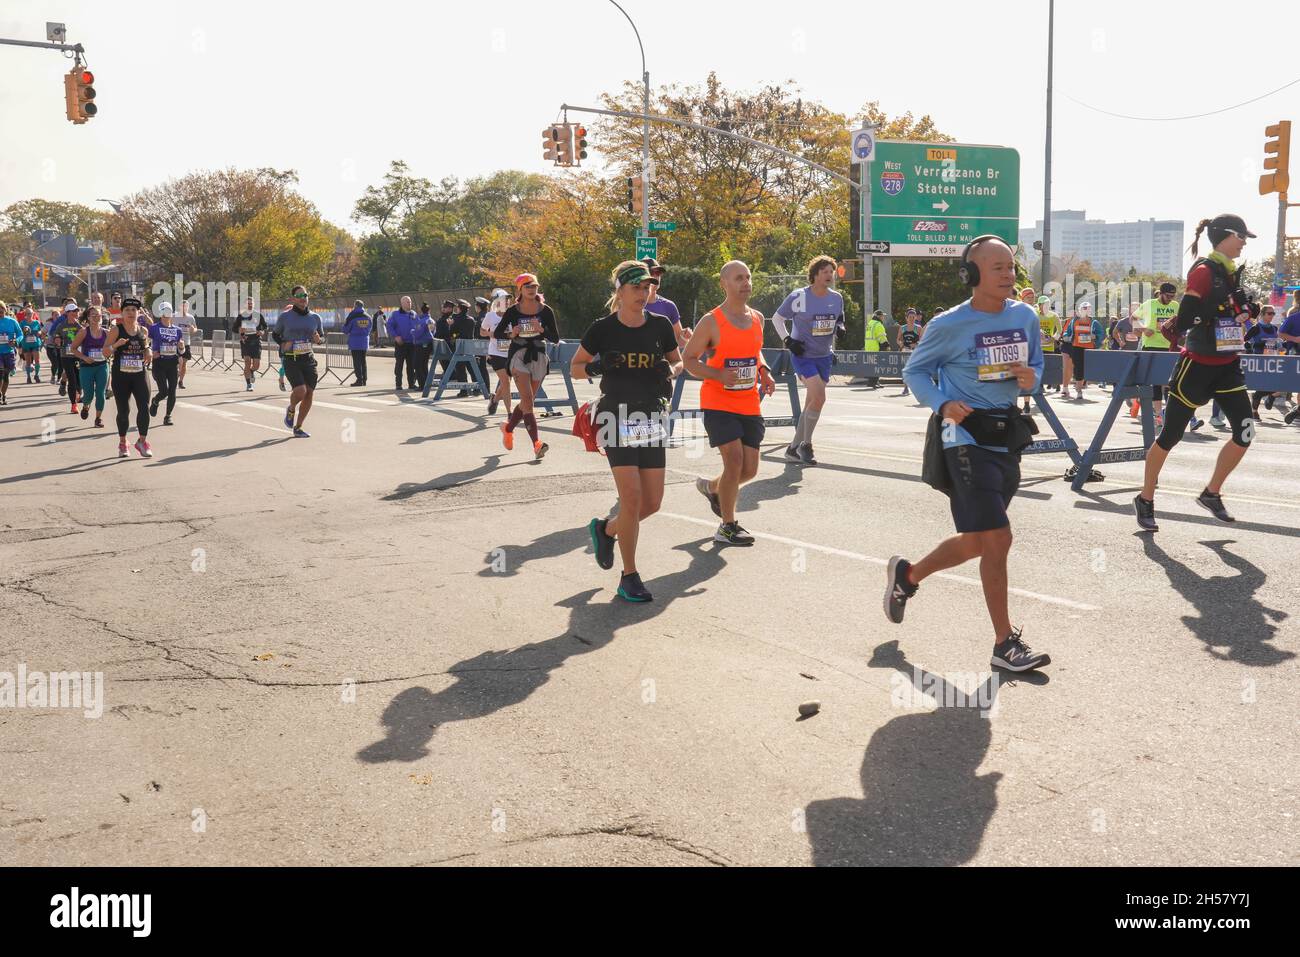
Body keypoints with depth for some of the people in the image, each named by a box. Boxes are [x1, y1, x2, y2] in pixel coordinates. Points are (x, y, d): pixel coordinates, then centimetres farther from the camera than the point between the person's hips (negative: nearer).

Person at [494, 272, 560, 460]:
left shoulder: (545, 311, 0)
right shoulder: (513, 311, -2)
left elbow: (556, 339, -1)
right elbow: (496, 333, 5)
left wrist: (541, 330, -18)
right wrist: (511, 334, -14)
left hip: (539, 357, 3)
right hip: (519, 356, -3)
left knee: (527, 402, 12)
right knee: (528, 400, -16)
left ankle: (508, 427, 39)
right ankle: (537, 444, -22)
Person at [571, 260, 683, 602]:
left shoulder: (660, 325, 3)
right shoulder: (603, 328, -4)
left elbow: (677, 361, 18)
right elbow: (575, 368, 6)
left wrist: (669, 372, -5)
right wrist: (597, 367, -15)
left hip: (651, 417, 4)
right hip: (616, 416, -4)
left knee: (652, 502, 4)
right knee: (632, 497, -13)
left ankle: (605, 529, 34)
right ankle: (629, 577, 1)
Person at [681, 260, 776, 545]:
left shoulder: (757, 318, 8)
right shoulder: (711, 322, -10)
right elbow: (688, 359, -6)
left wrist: (764, 372, 5)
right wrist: (719, 375, -22)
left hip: (749, 405, 6)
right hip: (718, 403, -6)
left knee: (750, 469, 5)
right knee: (734, 459, -17)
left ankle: (711, 487, 38)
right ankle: (727, 527, -2)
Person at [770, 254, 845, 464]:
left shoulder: (837, 298, 4)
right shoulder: (798, 297, -10)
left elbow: (839, 321, 20)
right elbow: (776, 318, 2)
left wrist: (840, 329, -3)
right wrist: (787, 340, -7)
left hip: (824, 356, 6)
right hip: (803, 355, -6)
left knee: (812, 404, 8)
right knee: (819, 397, -20)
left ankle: (793, 448, 20)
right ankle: (805, 444, -3)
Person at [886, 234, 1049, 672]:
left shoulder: (1026, 317, 5)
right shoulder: (949, 325, -10)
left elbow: (1037, 363, 18)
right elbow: (915, 371, 1)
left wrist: (1031, 378, -6)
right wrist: (942, 405, -16)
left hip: (1008, 438, 7)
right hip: (967, 440, -7)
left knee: (977, 542, 15)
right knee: (997, 539, -11)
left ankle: (907, 574, 40)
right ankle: (1005, 644, 1)